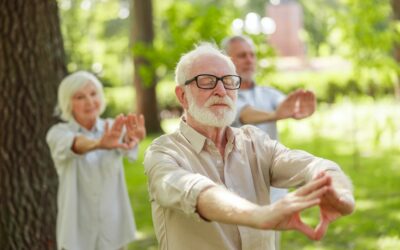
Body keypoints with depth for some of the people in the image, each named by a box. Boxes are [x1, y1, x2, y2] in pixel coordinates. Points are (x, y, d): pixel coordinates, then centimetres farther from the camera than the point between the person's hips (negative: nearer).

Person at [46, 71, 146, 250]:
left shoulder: (112, 128, 1)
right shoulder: (59, 133, -4)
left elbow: (124, 144, -23)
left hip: (113, 230, 2)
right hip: (76, 232, -2)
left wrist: (131, 138, -49)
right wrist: (99, 144, -52)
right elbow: (75, 144, -28)